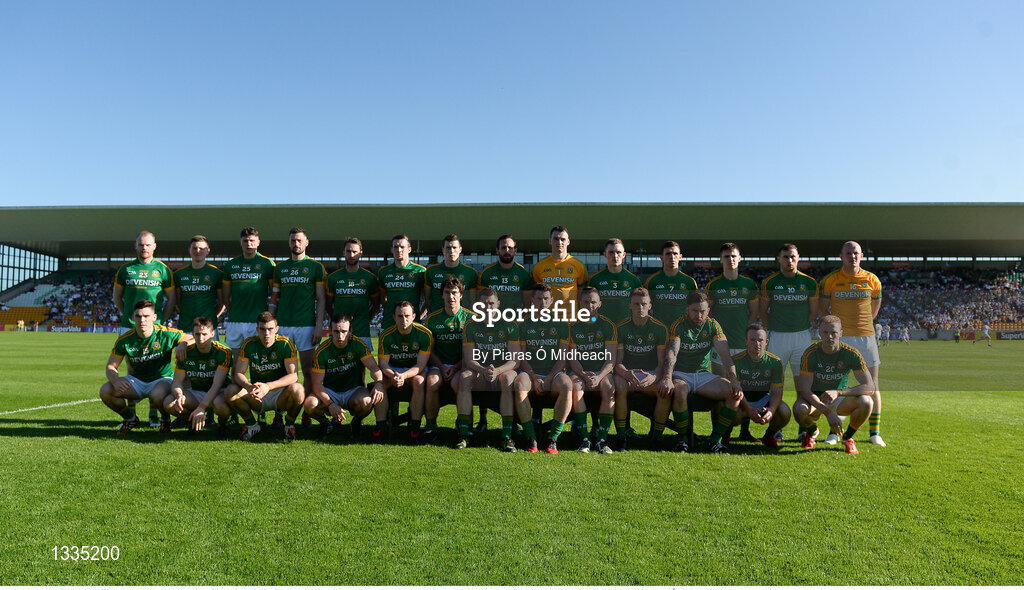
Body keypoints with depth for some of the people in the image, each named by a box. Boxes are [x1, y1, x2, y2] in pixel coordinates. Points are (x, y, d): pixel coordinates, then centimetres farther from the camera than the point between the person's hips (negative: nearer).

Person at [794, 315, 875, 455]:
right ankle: (811, 431, 4)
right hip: (814, 399, -1)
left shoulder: (851, 354, -16)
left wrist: (838, 392, -36)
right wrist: (828, 412, -32)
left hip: (839, 400, 1)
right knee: (799, 410, -35)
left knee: (865, 402, -30)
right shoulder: (811, 353, -19)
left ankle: (848, 437, 0)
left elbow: (870, 387, -21)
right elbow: (804, 389, -21)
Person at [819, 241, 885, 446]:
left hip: (865, 337, 1)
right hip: (839, 338, -1)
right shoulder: (830, 280, 1)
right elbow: (823, 309, 9)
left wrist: (861, 325, 14)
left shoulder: (872, 280, 4)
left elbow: (875, 308, 17)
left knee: (872, 385, 2)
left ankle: (875, 433, 11)